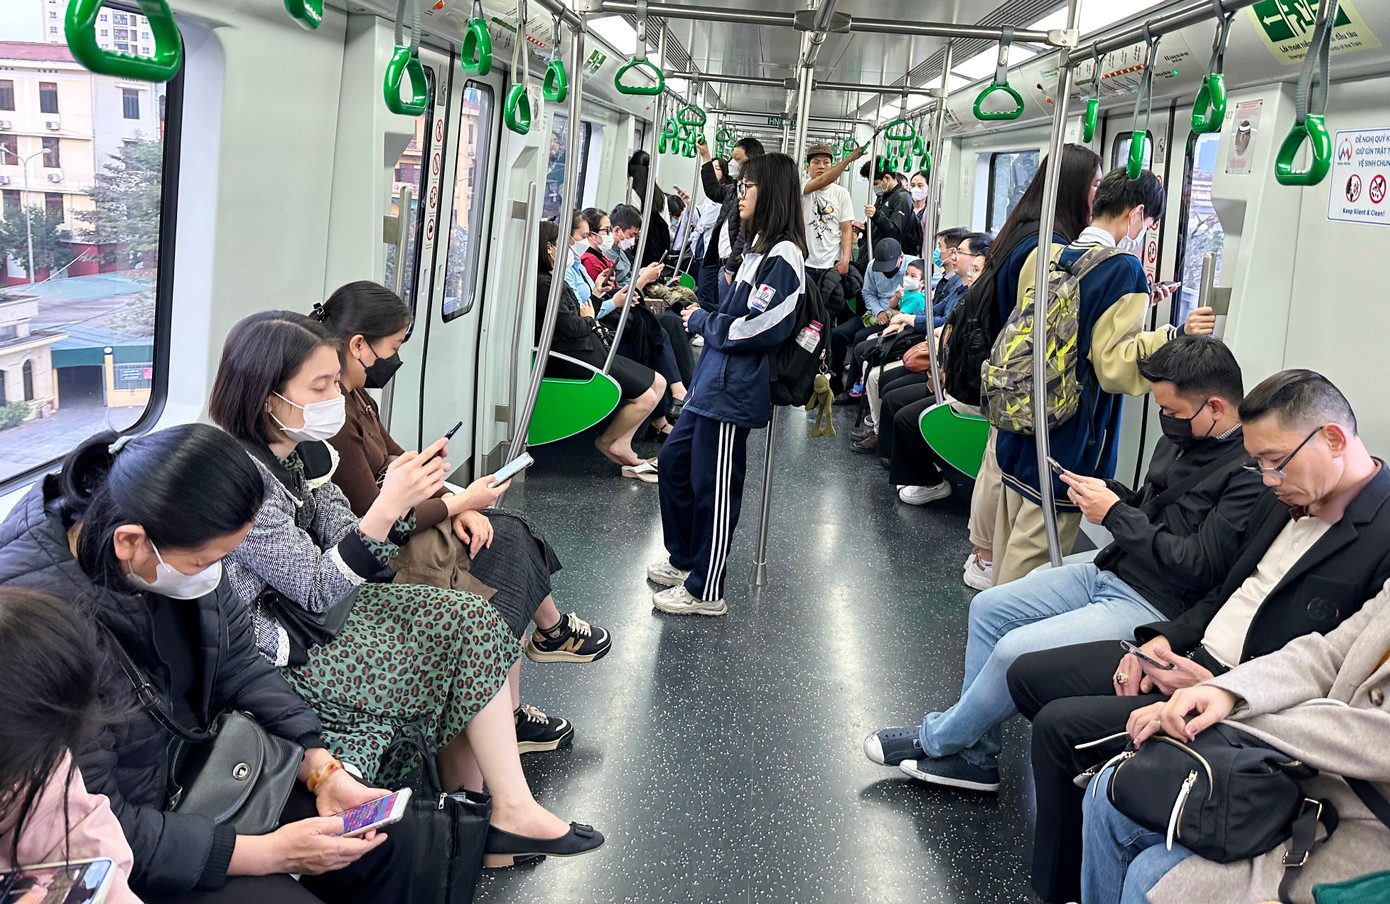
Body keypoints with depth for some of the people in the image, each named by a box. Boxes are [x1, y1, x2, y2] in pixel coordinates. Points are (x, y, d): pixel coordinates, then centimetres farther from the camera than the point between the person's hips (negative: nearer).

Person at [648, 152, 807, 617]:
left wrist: (702, 321, -9)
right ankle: (684, 560, 35)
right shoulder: (761, 249, 15)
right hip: (713, 381, 11)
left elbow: (759, 327, -22)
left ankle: (705, 591, 11)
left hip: (734, 390, -11)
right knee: (674, 460, 19)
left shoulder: (783, 256, -16)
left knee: (713, 487, -1)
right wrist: (704, 317, 6)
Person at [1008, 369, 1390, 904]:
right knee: (1028, 676, 7)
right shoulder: (1283, 502, 8)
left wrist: (1218, 688, -22)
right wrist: (1163, 638, 1)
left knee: (1058, 724, -17)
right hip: (1186, 658, 10)